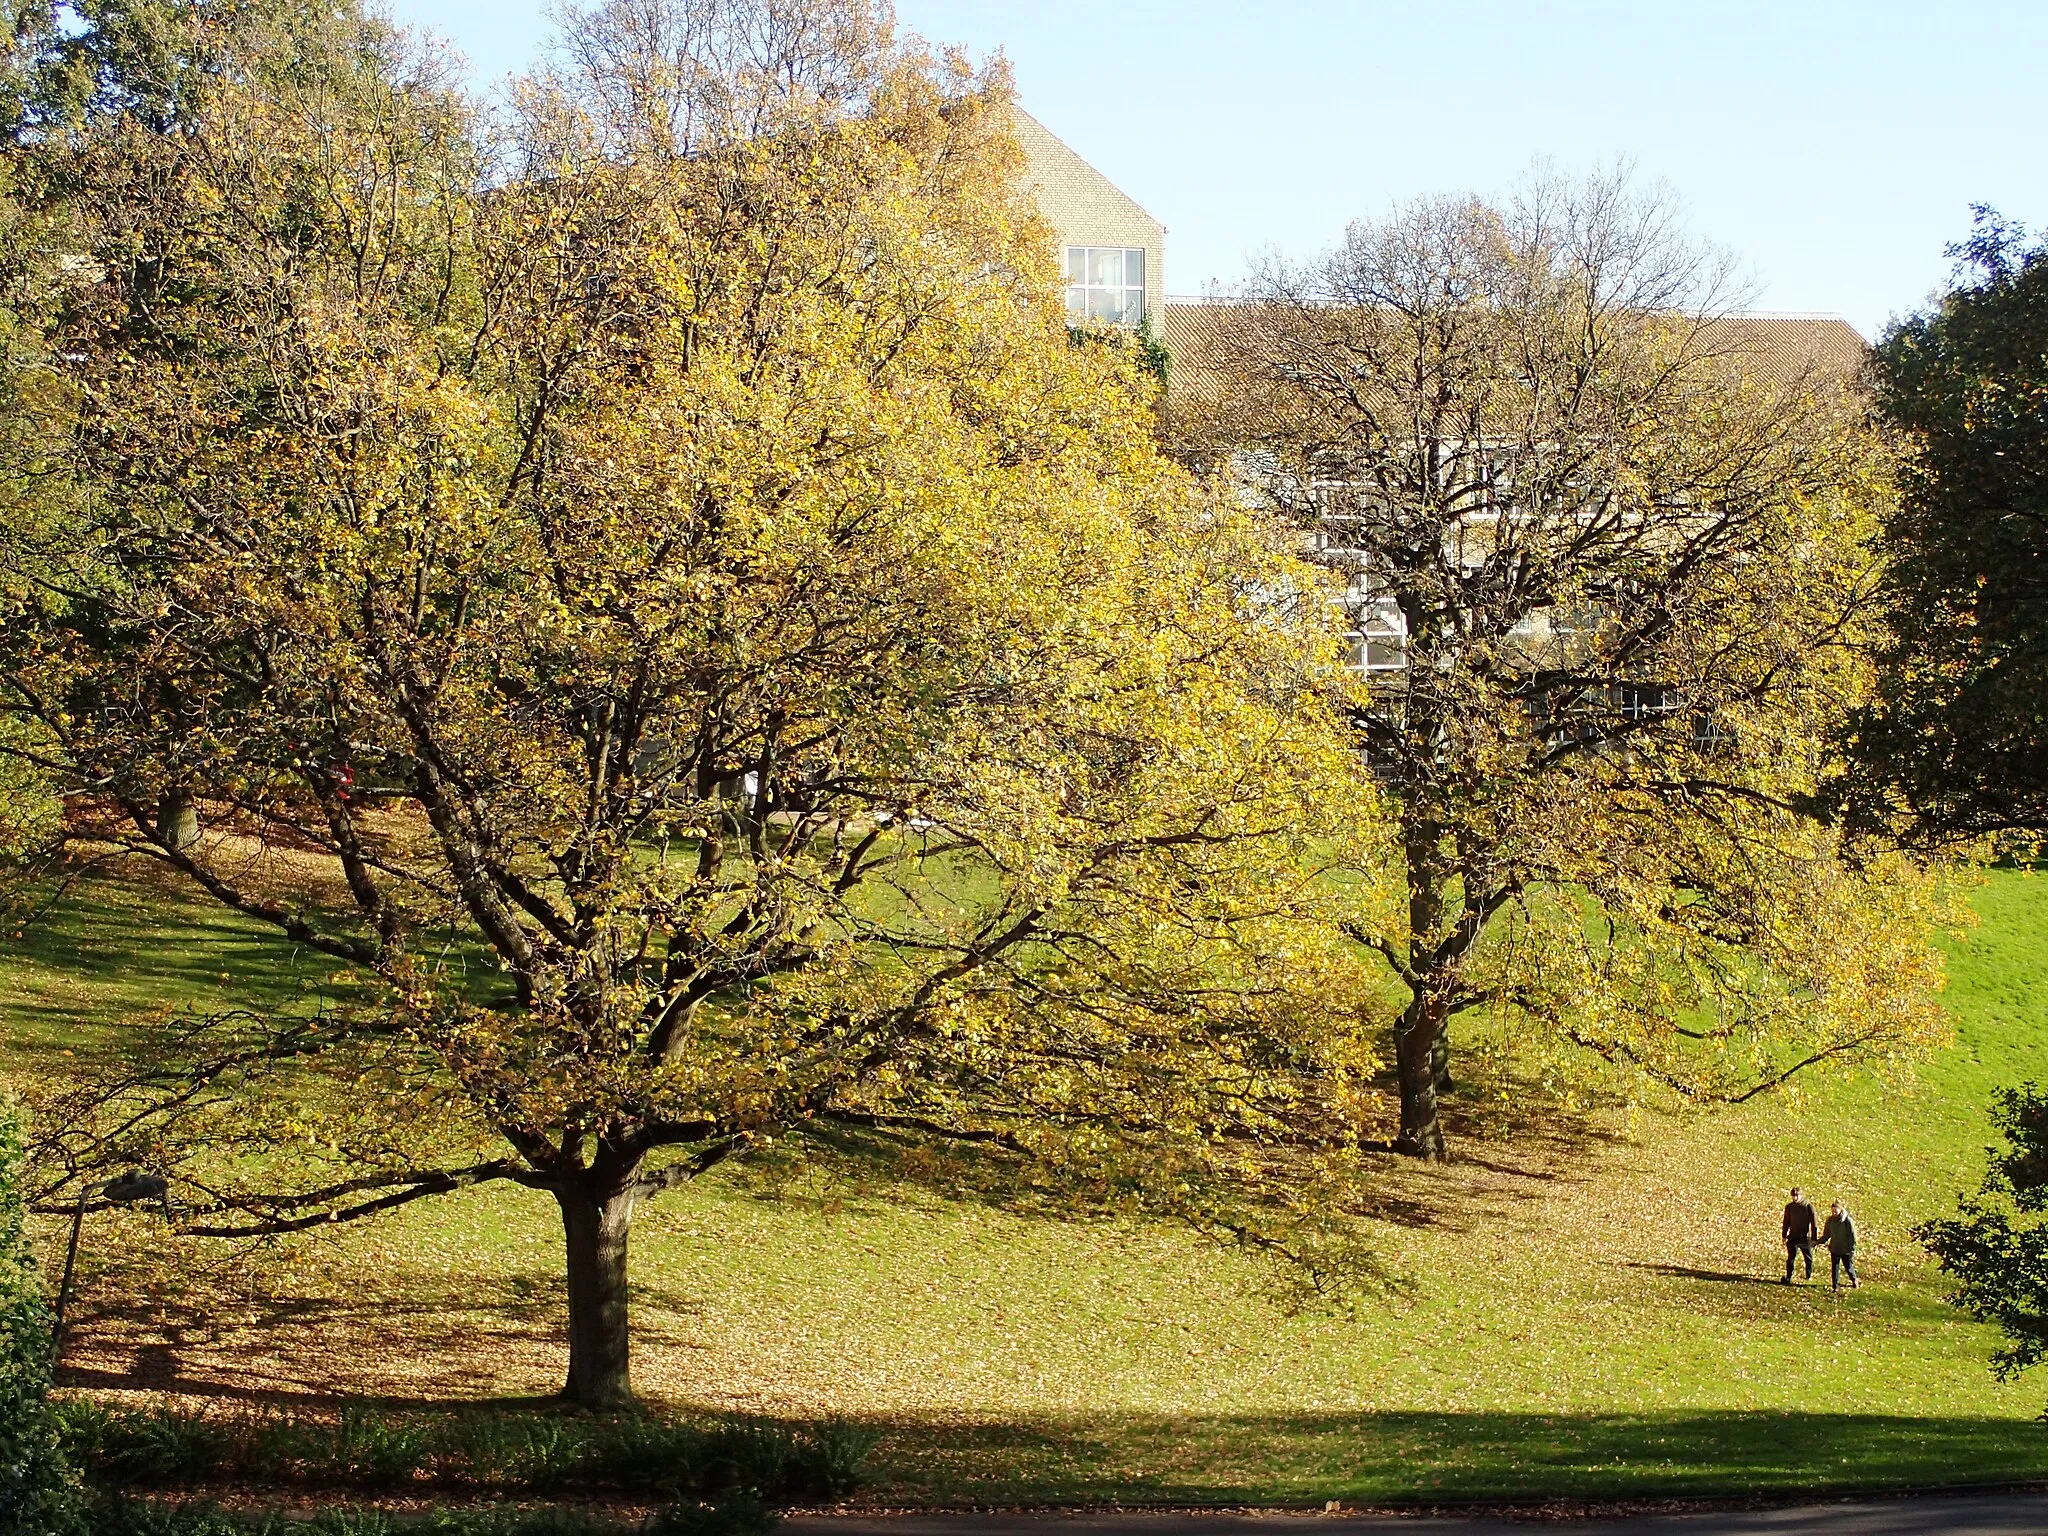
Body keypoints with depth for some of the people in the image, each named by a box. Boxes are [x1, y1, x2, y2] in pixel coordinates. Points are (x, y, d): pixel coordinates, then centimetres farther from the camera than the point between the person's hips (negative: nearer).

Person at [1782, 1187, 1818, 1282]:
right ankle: (1788, 1278, -5)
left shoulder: (1808, 1206, -7)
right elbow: (1786, 1222, 12)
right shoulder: (1789, 1207, 3)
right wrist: (1784, 1236, 9)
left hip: (1805, 1238, -2)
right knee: (1790, 1258, -6)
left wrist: (1814, 1238, -8)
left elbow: (1813, 1222, -6)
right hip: (1793, 1237, 2)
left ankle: (1809, 1276, 27)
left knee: (1808, 1259, 11)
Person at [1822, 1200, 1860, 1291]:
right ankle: (1836, 1287, 14)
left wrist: (1852, 1249, -12)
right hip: (1834, 1249, 4)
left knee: (1849, 1268, 8)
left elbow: (1852, 1235, -10)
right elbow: (1826, 1235, 12)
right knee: (1834, 1269, 5)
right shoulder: (1830, 1220, 1)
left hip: (1846, 1250, -4)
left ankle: (1855, 1282, 33)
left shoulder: (1847, 1220, -14)